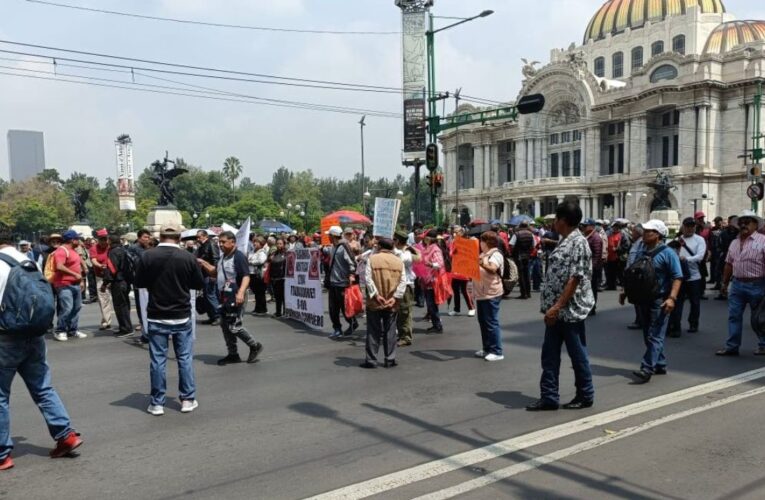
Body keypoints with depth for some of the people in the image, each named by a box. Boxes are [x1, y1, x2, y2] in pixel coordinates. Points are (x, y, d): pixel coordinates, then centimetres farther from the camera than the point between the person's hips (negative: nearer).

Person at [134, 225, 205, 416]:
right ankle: (188, 400, 15)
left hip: (156, 317, 0)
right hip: (182, 316, 0)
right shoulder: (188, 257, -8)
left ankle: (157, 403, 12)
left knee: (158, 360, 6)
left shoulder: (147, 256, -8)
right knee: (185, 358, 10)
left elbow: (138, 283, 2)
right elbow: (199, 284, 0)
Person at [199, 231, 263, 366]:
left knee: (234, 326, -9)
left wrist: (241, 292, -35)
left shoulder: (239, 257, -15)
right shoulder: (223, 257, 13)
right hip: (224, 297, 10)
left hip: (235, 298, -10)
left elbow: (246, 277, -22)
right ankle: (233, 354, 24)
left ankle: (255, 346, 11)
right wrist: (203, 263, 9)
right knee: (225, 325, 13)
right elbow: (215, 272, 24)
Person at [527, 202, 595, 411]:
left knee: (577, 354, 6)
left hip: (570, 310, -9)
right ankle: (549, 397, 17)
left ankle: (585, 396, 21)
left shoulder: (578, 243, -16)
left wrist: (557, 306, -23)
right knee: (549, 354, 10)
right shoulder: (563, 241, 13)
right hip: (556, 310, 9)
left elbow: (575, 279, -21)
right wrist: (552, 307, 16)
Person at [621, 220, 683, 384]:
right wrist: (626, 291, 14)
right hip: (643, 299, 8)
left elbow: (677, 277, -14)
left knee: (654, 336, -8)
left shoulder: (667, 253, -10)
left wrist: (671, 298, -24)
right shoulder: (642, 252, 11)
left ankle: (647, 369, -11)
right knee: (649, 336, 12)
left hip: (660, 301, -8)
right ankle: (660, 365, 23)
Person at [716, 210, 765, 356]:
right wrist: (725, 283, 16)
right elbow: (729, 264, 15)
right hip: (737, 284, 6)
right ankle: (732, 346, 11)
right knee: (734, 316, 5)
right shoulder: (734, 243, 12)